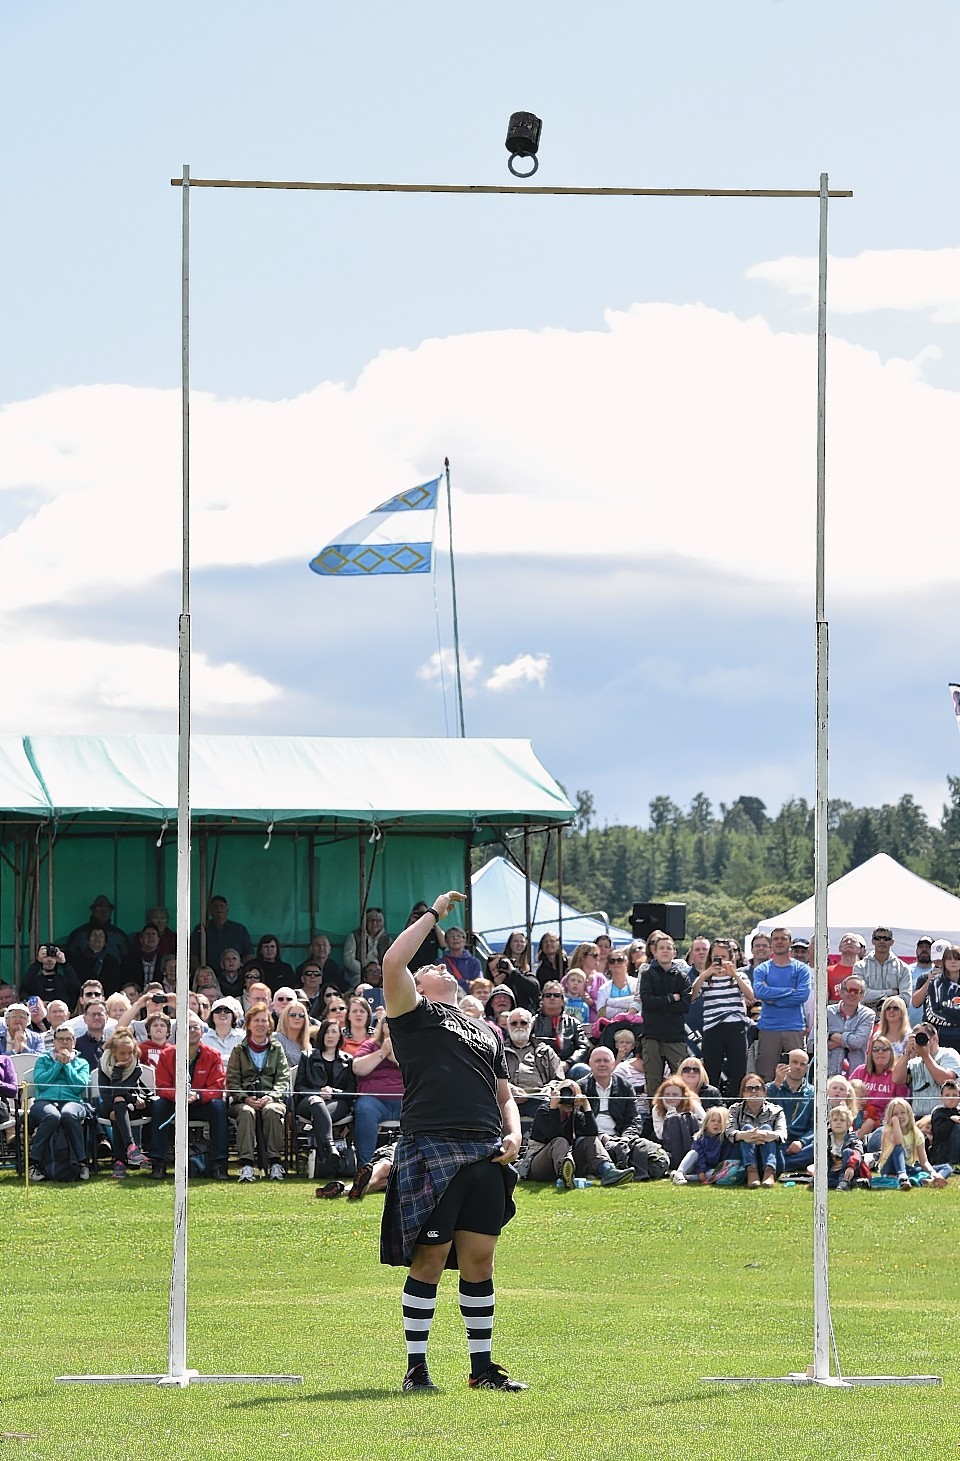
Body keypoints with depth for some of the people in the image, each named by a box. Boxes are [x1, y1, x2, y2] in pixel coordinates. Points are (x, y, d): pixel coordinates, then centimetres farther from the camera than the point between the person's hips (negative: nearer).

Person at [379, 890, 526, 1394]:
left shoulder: (486, 1031, 26)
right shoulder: (415, 1014, 8)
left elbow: (504, 1093, 28)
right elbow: (392, 963, -8)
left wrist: (513, 1134, 7)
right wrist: (434, 913, 2)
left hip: (486, 1159, 5)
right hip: (432, 1152, -5)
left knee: (479, 1261, 7)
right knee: (429, 1260, -4)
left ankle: (482, 1367, 13)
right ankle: (416, 1367, 2)